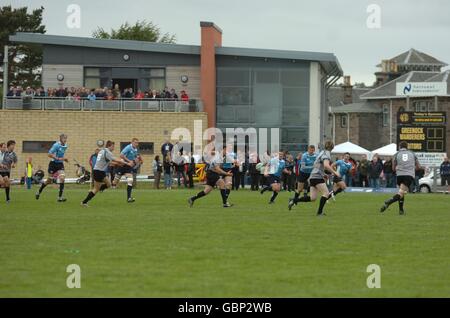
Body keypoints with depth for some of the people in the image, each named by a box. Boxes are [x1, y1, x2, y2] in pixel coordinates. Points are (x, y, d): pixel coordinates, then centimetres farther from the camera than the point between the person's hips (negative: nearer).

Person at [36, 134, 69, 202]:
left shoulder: (65, 146, 5)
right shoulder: (56, 145, -18)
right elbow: (49, 154, -21)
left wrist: (64, 159, 6)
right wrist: (58, 158, -26)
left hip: (60, 164, 5)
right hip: (53, 164, -5)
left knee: (62, 178, -16)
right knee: (49, 180, 6)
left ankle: (60, 197, -15)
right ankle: (39, 192, 32)